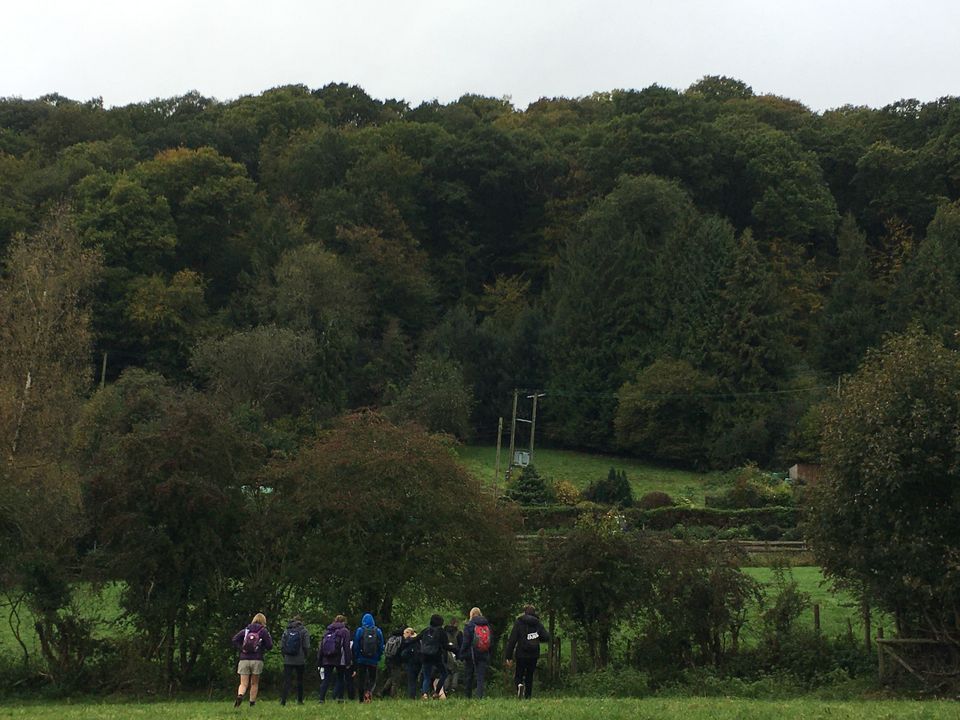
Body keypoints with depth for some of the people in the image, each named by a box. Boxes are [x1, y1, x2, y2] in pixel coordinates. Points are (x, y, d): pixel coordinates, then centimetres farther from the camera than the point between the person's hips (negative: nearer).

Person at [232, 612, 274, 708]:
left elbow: (235, 639, 1)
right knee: (254, 684, 14)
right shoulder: (263, 631, 1)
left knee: (243, 684, 0)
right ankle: (252, 703, 14)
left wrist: (241, 648, 7)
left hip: (244, 660, 2)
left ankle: (240, 695, -28)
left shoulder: (246, 630, 10)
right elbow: (269, 645, -3)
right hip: (257, 660, -2)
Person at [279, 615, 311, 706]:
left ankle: (283, 699, -14)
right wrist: (305, 657, 8)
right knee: (300, 680, 11)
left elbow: (281, 646, 5)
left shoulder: (286, 631, 6)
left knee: (287, 680, 0)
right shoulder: (304, 631, -2)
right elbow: (306, 647, -6)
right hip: (300, 660, -2)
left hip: (288, 660, 2)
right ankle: (299, 700, 15)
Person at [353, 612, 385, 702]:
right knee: (372, 678, 7)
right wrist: (378, 658, 13)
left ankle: (361, 699, 5)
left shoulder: (359, 631, -3)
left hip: (361, 660, -1)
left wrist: (355, 659, 5)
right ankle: (369, 691, -22)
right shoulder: (378, 631, 2)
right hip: (373, 661, 1)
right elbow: (381, 647, 3)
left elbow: (355, 646, -3)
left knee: (361, 679, 8)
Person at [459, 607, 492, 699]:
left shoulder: (469, 626, -6)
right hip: (484, 656, 3)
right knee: (481, 678, 1)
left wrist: (461, 654, -4)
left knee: (468, 677, 9)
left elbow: (465, 642, -10)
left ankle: (468, 696, 13)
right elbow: (492, 642, 11)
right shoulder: (488, 626, 7)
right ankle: (479, 696, -12)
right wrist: (488, 655, 16)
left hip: (471, 655, -3)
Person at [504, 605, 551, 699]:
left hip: (521, 655, -2)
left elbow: (512, 640, -6)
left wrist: (509, 657, -4)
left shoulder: (518, 623, -2)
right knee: (529, 677, 13)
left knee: (518, 675, 8)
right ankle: (528, 697, 7)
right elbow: (547, 637, -2)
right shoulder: (538, 624, 4)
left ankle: (519, 685, -24)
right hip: (534, 656, 2)